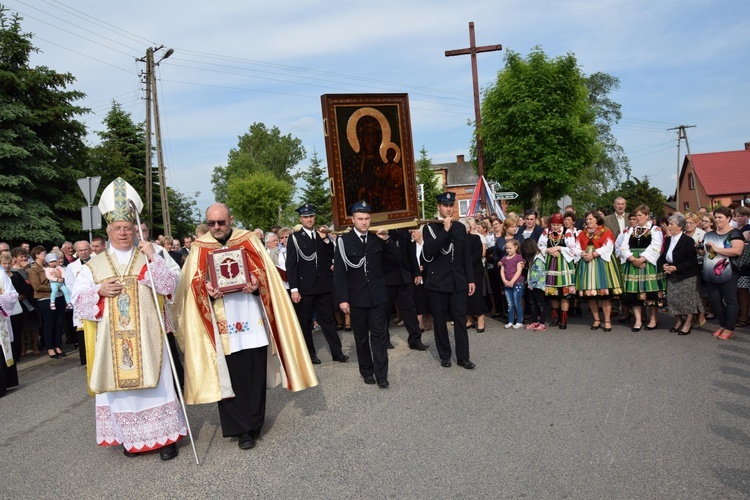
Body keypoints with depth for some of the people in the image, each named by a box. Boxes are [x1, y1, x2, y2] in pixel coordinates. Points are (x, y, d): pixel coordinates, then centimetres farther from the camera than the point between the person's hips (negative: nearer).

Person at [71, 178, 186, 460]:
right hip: (112, 339, 2)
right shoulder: (95, 265, 8)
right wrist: (99, 292, -13)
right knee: (121, 384, 7)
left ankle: (165, 436, 12)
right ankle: (131, 438, 22)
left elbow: (170, 286, -9)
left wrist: (153, 258, -17)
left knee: (154, 382, 1)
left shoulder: (151, 257, 4)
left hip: (147, 337, -2)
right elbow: (78, 298, 5)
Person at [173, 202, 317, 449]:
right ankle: (241, 426, 13)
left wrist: (256, 283, -17)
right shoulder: (199, 247, 8)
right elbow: (193, 282, 4)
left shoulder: (249, 240, 7)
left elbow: (264, 271, 4)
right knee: (227, 373, 1)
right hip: (220, 322, 0)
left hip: (251, 318, 0)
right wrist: (206, 289, -17)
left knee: (254, 371, 2)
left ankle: (251, 425, 17)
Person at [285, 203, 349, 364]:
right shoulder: (294, 238, -2)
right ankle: (310, 354, 21)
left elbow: (333, 256, 4)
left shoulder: (322, 235, 9)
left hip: (324, 286, 3)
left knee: (328, 319, 8)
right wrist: (294, 289, -12)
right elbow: (291, 265, -6)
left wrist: (326, 239, -10)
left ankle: (337, 352, 14)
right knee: (305, 322, 8)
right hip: (304, 288, -3)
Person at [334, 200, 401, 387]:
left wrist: (387, 240, -11)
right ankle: (367, 371, 27)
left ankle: (381, 375, 9)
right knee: (361, 337, 12)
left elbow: (397, 259, 3)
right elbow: (339, 272, -8)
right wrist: (342, 299, -12)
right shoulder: (344, 241, -6)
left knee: (379, 335, 2)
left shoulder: (377, 238, 3)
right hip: (356, 297, -1)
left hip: (378, 295, 1)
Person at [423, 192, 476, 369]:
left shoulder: (460, 227, 9)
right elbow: (429, 251, -20)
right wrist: (445, 230, -22)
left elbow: (466, 255, 11)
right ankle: (445, 355, 19)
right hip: (437, 281, -2)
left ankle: (463, 357, 11)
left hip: (458, 281, 3)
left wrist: (470, 279, 7)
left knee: (460, 319, 3)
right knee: (440, 320, 6)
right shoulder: (430, 228, -2)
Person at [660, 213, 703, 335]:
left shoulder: (688, 241, -12)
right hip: (671, 275, 7)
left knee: (688, 300, 0)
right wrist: (664, 265, -5)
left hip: (686, 276, -6)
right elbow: (663, 256, 16)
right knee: (673, 299, 7)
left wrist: (676, 268, -20)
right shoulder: (668, 240, 9)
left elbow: (692, 260, -15)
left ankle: (688, 324, 12)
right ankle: (679, 321, 24)